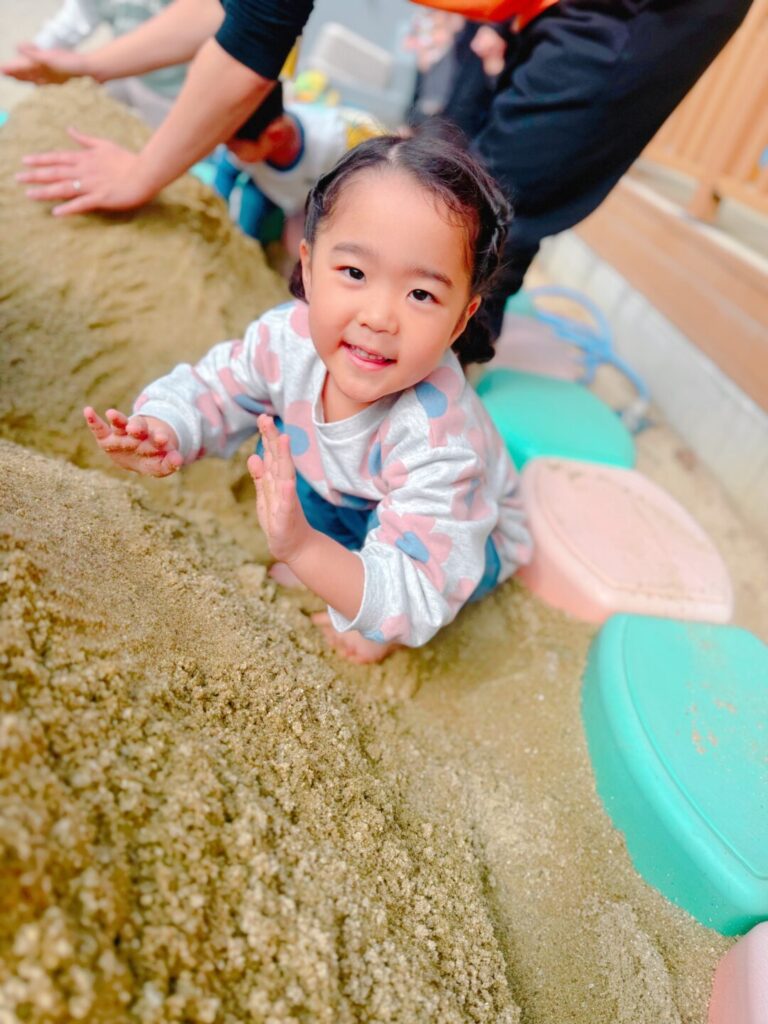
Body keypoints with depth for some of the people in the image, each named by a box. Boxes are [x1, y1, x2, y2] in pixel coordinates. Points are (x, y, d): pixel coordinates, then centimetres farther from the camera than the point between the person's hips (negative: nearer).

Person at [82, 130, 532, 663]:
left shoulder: (437, 441, -44)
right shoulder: (288, 336, -28)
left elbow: (417, 599, -44)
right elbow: (215, 389, -10)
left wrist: (305, 550, -60)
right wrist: (163, 429, -33)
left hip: (465, 535, -4)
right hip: (348, 495, 5)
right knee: (280, 437, -7)